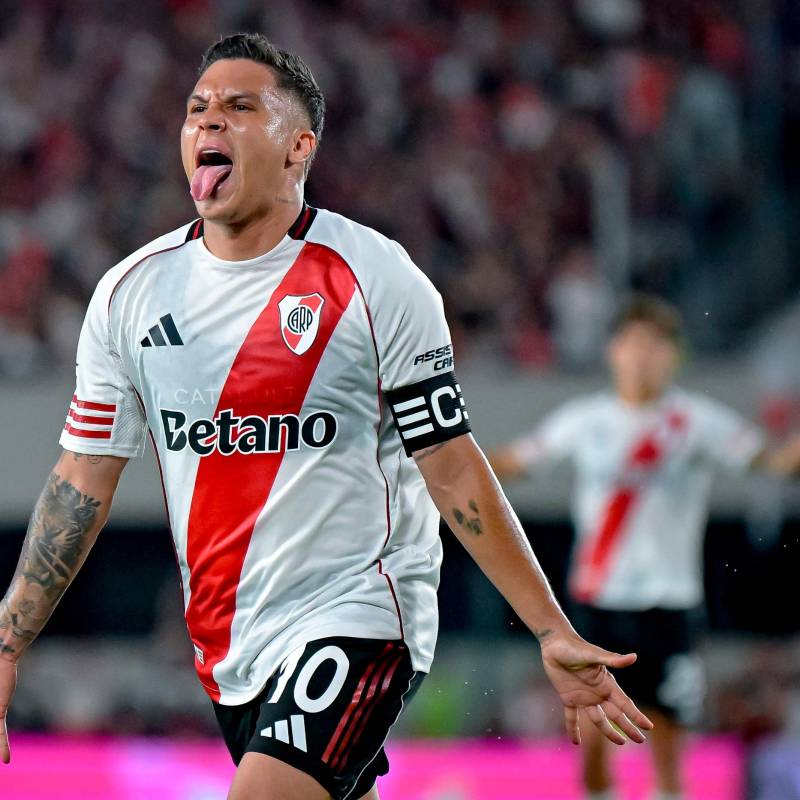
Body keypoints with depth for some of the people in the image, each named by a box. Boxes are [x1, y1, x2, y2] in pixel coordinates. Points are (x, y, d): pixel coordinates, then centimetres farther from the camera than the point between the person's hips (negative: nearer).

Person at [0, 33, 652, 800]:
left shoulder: (375, 278, -8)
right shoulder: (130, 292, 4)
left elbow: (452, 470, -5)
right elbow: (84, 480, 9)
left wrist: (552, 632, -8)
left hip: (358, 620, -5)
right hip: (228, 644, 5)